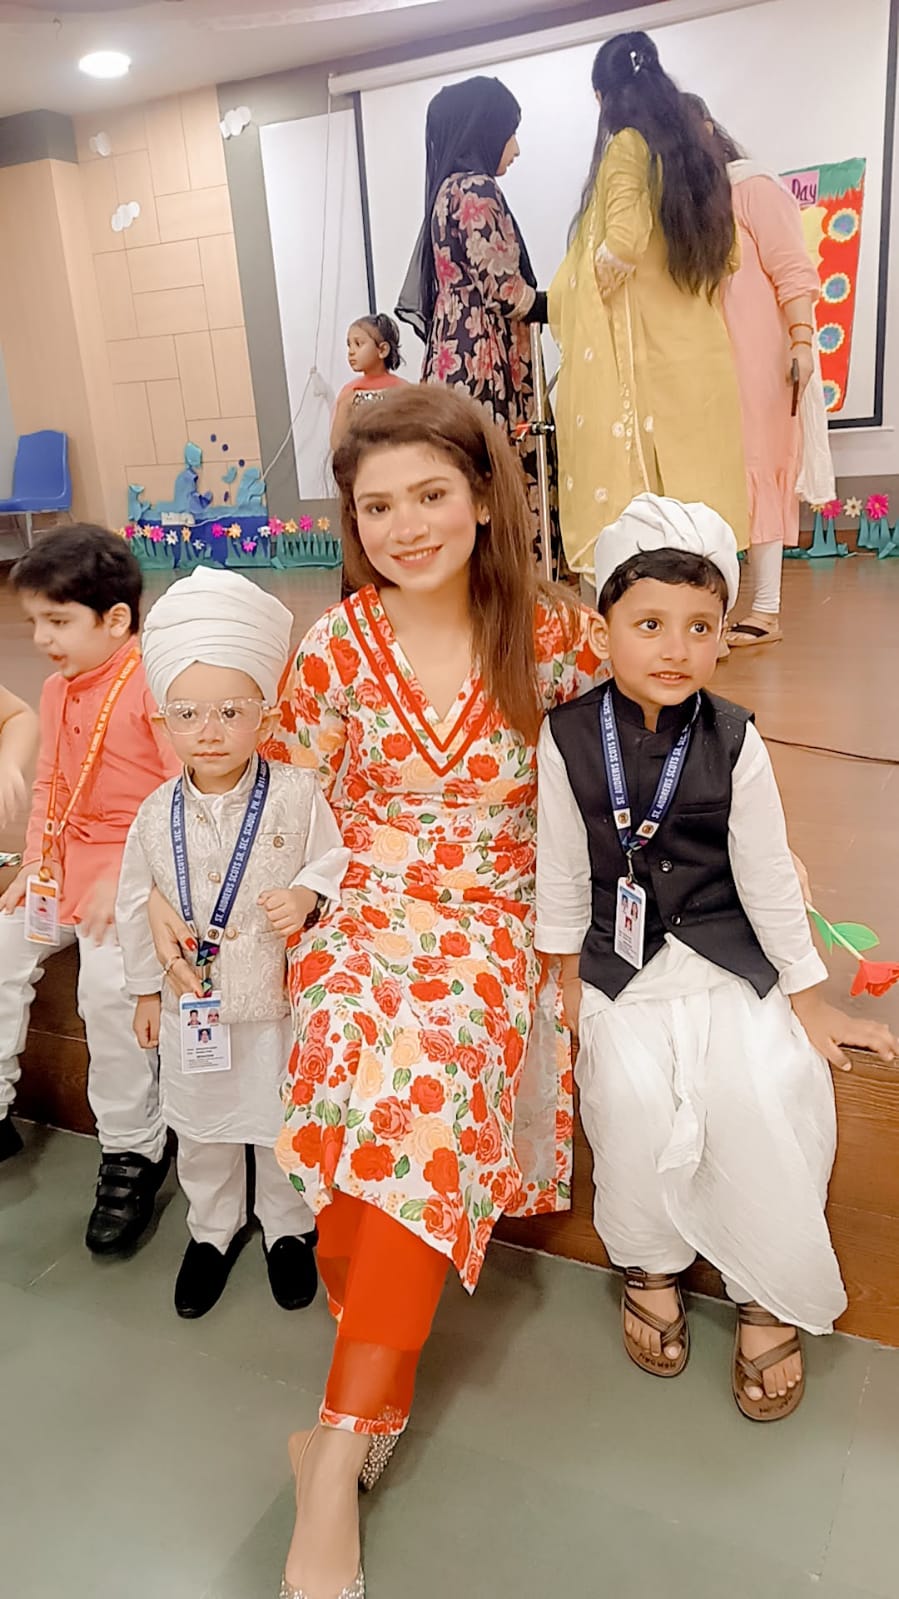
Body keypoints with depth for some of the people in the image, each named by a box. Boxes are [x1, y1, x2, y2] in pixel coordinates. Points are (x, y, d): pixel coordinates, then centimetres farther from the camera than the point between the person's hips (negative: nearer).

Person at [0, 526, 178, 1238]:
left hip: (134, 867, -9)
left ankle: (134, 1151, -4)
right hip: (64, 865, 9)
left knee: (108, 981, -23)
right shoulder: (58, 690, 11)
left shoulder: (156, 685, -16)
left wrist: (123, 880, -21)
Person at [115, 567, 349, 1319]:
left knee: (283, 1129, 16)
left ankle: (290, 1229, 42)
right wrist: (147, 989, 10)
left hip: (279, 1005, -2)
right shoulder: (158, 814, -7)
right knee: (201, 1130, 21)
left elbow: (335, 861, -5)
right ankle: (213, 1230, 45)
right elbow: (136, 904, 4)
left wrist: (307, 894, -26)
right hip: (193, 1009, 3)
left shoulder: (298, 794, -16)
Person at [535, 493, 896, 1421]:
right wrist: (566, 981, 5)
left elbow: (767, 875, -1)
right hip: (620, 963, 0)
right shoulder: (567, 737, -8)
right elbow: (562, 868, 0)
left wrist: (808, 997, 4)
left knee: (759, 1093, -17)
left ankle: (767, 1297, 10)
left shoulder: (734, 741, -8)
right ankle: (648, 1262, 14)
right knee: (635, 1096, -19)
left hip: (731, 960, 0)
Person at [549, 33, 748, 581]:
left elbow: (621, 244, -17)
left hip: (635, 346, -7)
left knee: (627, 480, -6)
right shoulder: (696, 151, 17)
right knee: (688, 478, 8)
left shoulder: (627, 144, -3)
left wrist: (565, 296, -1)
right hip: (698, 351, 7)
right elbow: (728, 255, 18)